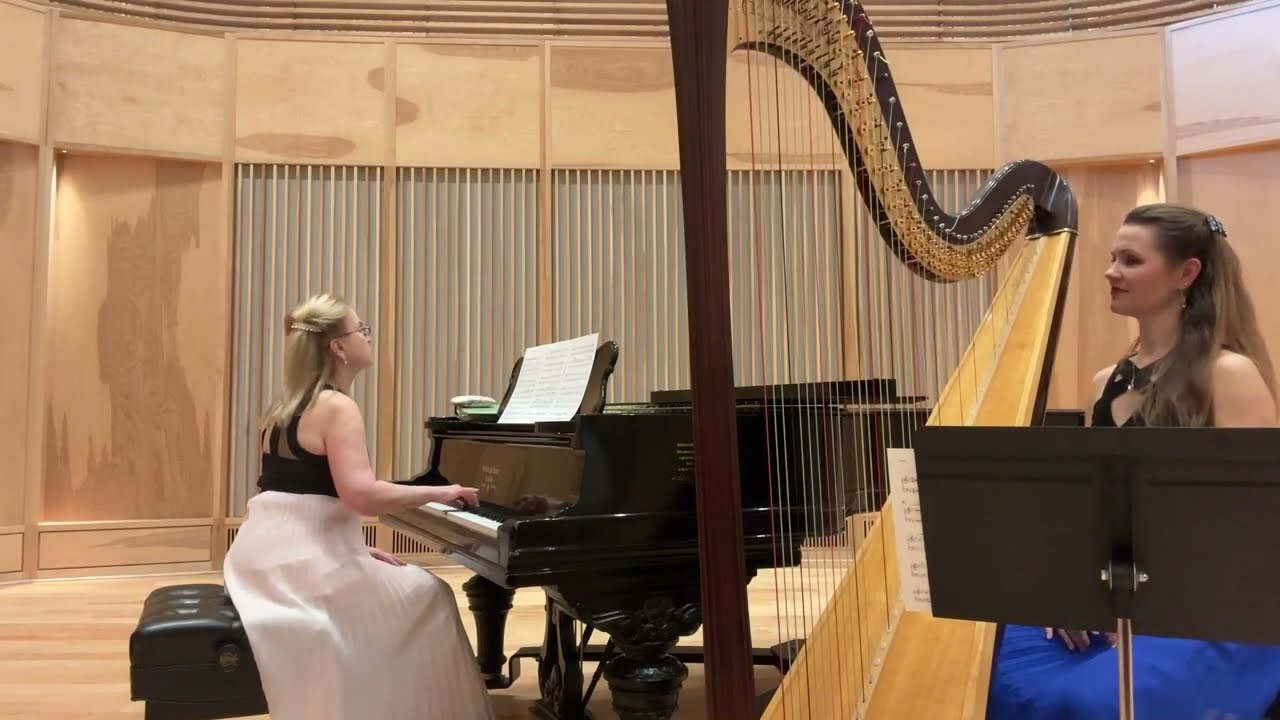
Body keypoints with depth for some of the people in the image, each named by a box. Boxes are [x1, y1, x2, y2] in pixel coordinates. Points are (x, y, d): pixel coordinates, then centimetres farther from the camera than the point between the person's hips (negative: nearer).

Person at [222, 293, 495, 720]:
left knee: (405, 587, 22)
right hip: (299, 558, -10)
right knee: (427, 598, -1)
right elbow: (361, 495, -27)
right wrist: (437, 493, -15)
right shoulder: (337, 407, -14)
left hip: (277, 551, 10)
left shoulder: (290, 406, 15)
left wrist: (359, 550, 11)